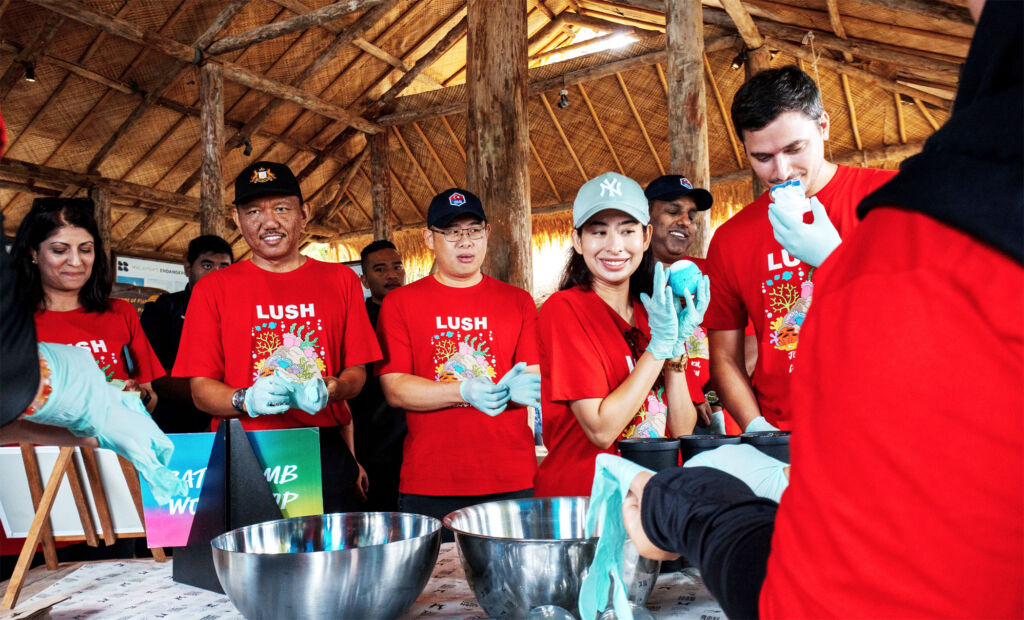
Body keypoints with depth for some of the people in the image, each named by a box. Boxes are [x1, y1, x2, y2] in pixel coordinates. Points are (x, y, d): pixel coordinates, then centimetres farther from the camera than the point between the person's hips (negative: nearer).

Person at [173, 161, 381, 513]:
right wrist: (246, 400, -18)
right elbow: (200, 389, 2)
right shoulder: (213, 288, 6)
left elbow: (357, 372, 9)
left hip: (326, 455, 1)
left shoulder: (340, 280, 9)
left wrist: (326, 390, -12)